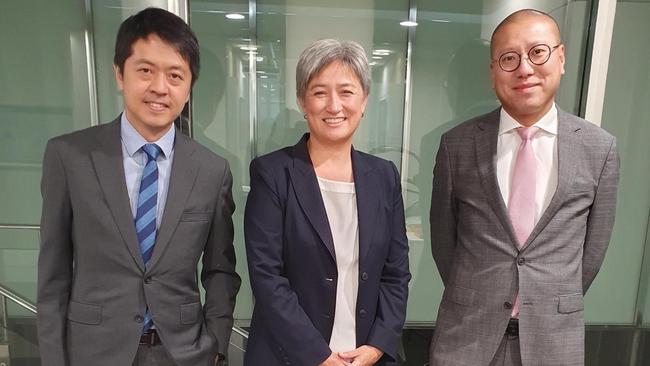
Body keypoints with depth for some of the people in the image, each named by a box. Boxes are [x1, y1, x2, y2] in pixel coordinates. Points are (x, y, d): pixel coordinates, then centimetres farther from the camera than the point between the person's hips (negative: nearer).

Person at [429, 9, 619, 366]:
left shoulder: (599, 147, -3)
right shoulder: (457, 144, -7)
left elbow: (594, 242, 5)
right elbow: (442, 234, 2)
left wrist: (558, 306, 10)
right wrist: (468, 299, 9)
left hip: (554, 337, 1)